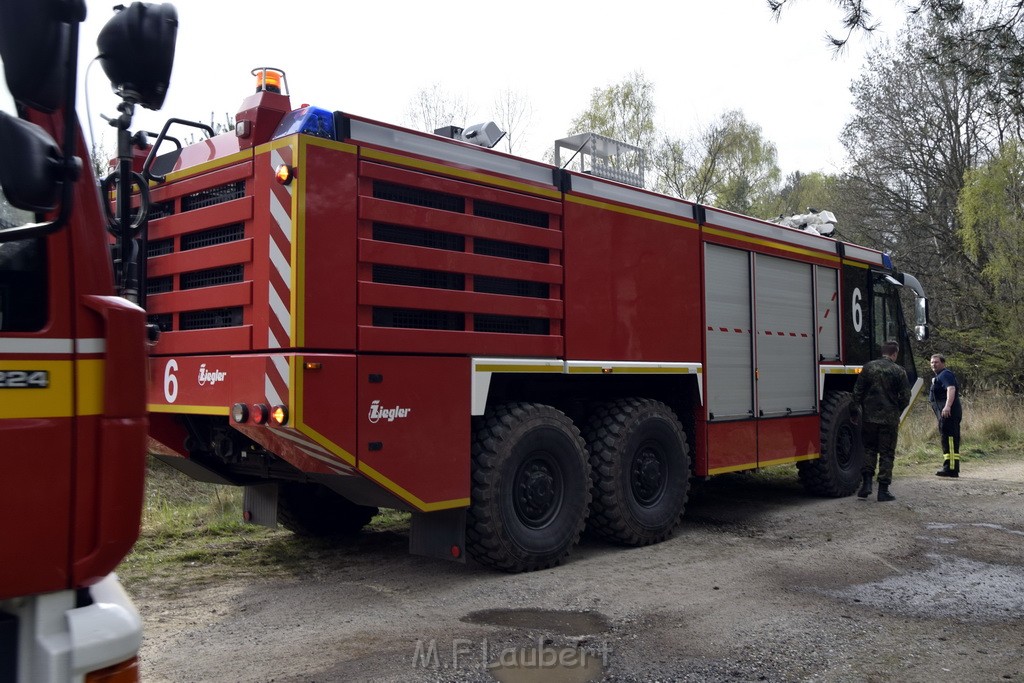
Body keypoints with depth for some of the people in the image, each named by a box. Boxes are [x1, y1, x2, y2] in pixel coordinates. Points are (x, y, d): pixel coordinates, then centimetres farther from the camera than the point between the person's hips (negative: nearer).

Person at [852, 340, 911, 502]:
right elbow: (905, 397, -2)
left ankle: (867, 483, 5)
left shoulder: (868, 367, 1)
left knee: (869, 448, 16)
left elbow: (857, 391, 1)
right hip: (890, 419, -2)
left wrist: (856, 412, 11)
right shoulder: (899, 371, -4)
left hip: (869, 417, 2)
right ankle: (883, 490, 6)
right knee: (887, 453, 6)